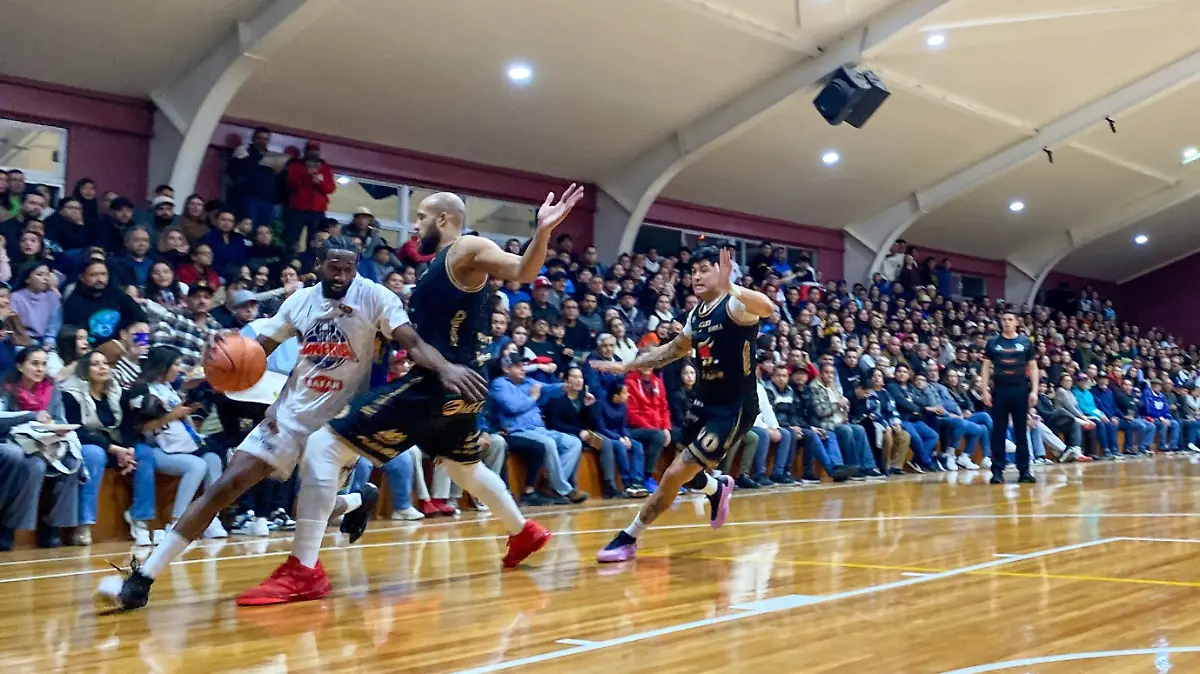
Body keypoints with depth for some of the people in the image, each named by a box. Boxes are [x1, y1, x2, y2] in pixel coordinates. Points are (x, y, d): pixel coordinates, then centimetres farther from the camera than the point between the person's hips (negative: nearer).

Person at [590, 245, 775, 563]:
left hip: (734, 407, -8)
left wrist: (730, 287, -53)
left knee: (677, 473, -10)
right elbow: (674, 349, 23)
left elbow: (768, 307, -39)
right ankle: (718, 489, 52)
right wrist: (627, 366, 19)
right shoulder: (696, 314, 8)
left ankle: (628, 538, 3)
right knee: (681, 472, 19)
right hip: (705, 402, 8)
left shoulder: (736, 305, -16)